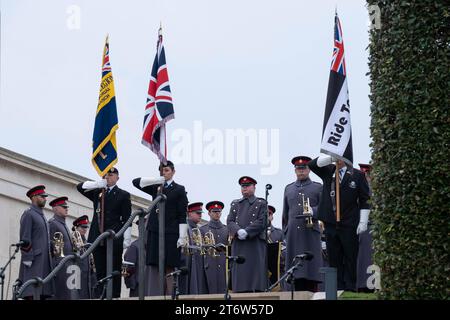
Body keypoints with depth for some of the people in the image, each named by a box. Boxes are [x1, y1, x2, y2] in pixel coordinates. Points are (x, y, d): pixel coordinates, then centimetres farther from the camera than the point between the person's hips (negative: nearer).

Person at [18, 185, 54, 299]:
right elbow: (25, 239, -12)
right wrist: (28, 260, -18)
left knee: (43, 293, 2)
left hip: (44, 262, 8)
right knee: (33, 294, -14)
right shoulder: (28, 214, -4)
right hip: (33, 262, -8)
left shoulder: (42, 216, 23)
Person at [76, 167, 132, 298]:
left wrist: (127, 238, -9)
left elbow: (126, 218, 1)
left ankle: (114, 297, -6)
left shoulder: (123, 195, 8)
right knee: (100, 271, 3)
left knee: (114, 271, -5)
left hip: (114, 238, -4)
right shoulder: (97, 192, 20)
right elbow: (80, 187, 12)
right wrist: (97, 184, -2)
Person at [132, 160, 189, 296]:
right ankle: (153, 296, -2)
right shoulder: (155, 187, 15)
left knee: (169, 268, -5)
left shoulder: (179, 189, 4)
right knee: (154, 267, -1)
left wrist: (182, 236, -9)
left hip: (171, 234, -4)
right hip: (154, 232, 4)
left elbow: (182, 215, -1)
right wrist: (157, 180, -6)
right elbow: (136, 182, 3)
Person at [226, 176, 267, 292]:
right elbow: (230, 221, 10)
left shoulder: (261, 203, 9)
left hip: (255, 245, -3)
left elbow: (261, 222, -3)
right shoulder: (235, 204, 21)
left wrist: (246, 232, -15)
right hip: (238, 245, 3)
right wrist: (238, 231, -11)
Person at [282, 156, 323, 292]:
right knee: (295, 265, 0)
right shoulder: (288, 188, 19)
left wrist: (312, 211, -16)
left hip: (310, 232, -3)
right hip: (293, 234, 3)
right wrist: (285, 230, 16)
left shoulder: (317, 187, 9)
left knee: (311, 265, -7)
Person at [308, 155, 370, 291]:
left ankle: (350, 289, 4)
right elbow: (312, 164, -5)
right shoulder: (328, 171, 11)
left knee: (350, 259, 0)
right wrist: (331, 158, -17)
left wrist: (363, 222, -7)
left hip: (349, 225, -3)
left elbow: (364, 200, 0)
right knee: (334, 259, 6)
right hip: (331, 224, 3)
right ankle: (338, 289, 10)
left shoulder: (357, 175, 2)